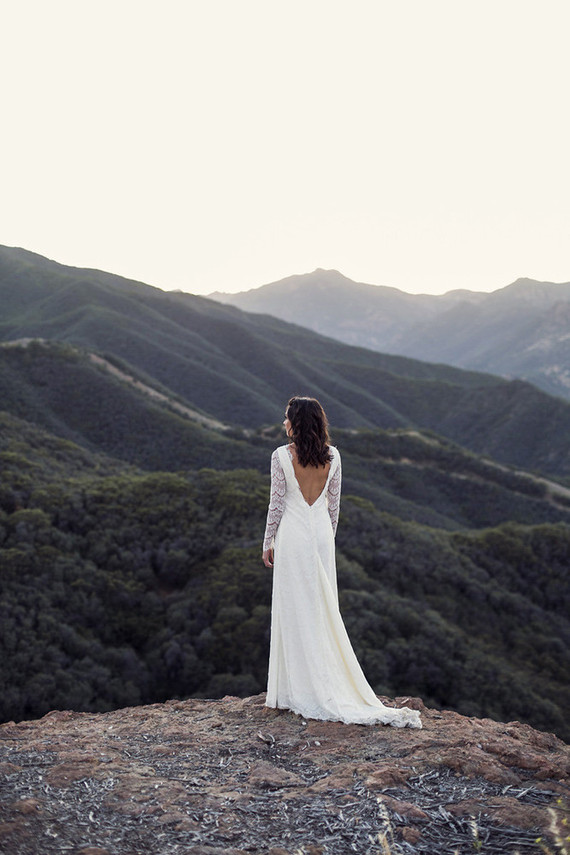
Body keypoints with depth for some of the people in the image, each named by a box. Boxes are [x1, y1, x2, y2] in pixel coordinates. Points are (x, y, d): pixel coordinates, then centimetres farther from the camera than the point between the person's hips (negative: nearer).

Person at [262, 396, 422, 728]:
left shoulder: (282, 456, -12)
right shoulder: (332, 456, 1)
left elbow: (277, 504, -9)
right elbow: (334, 504, 6)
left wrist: (268, 543, 1)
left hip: (293, 537, -4)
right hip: (322, 535, 4)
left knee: (296, 611, 3)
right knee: (324, 610, 12)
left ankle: (304, 691, 9)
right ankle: (330, 685, 20)